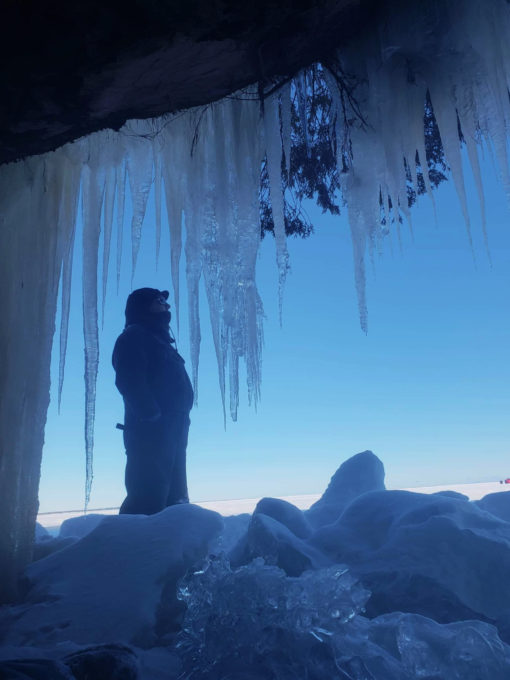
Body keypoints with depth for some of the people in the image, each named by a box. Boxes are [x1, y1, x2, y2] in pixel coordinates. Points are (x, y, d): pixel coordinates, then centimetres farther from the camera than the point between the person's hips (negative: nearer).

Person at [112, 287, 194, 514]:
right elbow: (129, 382, -16)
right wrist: (152, 417, -23)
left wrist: (177, 423, 13)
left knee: (173, 500, 9)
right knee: (148, 498, -12)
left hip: (170, 432, 9)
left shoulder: (159, 342, 27)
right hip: (151, 431, -9)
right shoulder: (134, 337, 0)